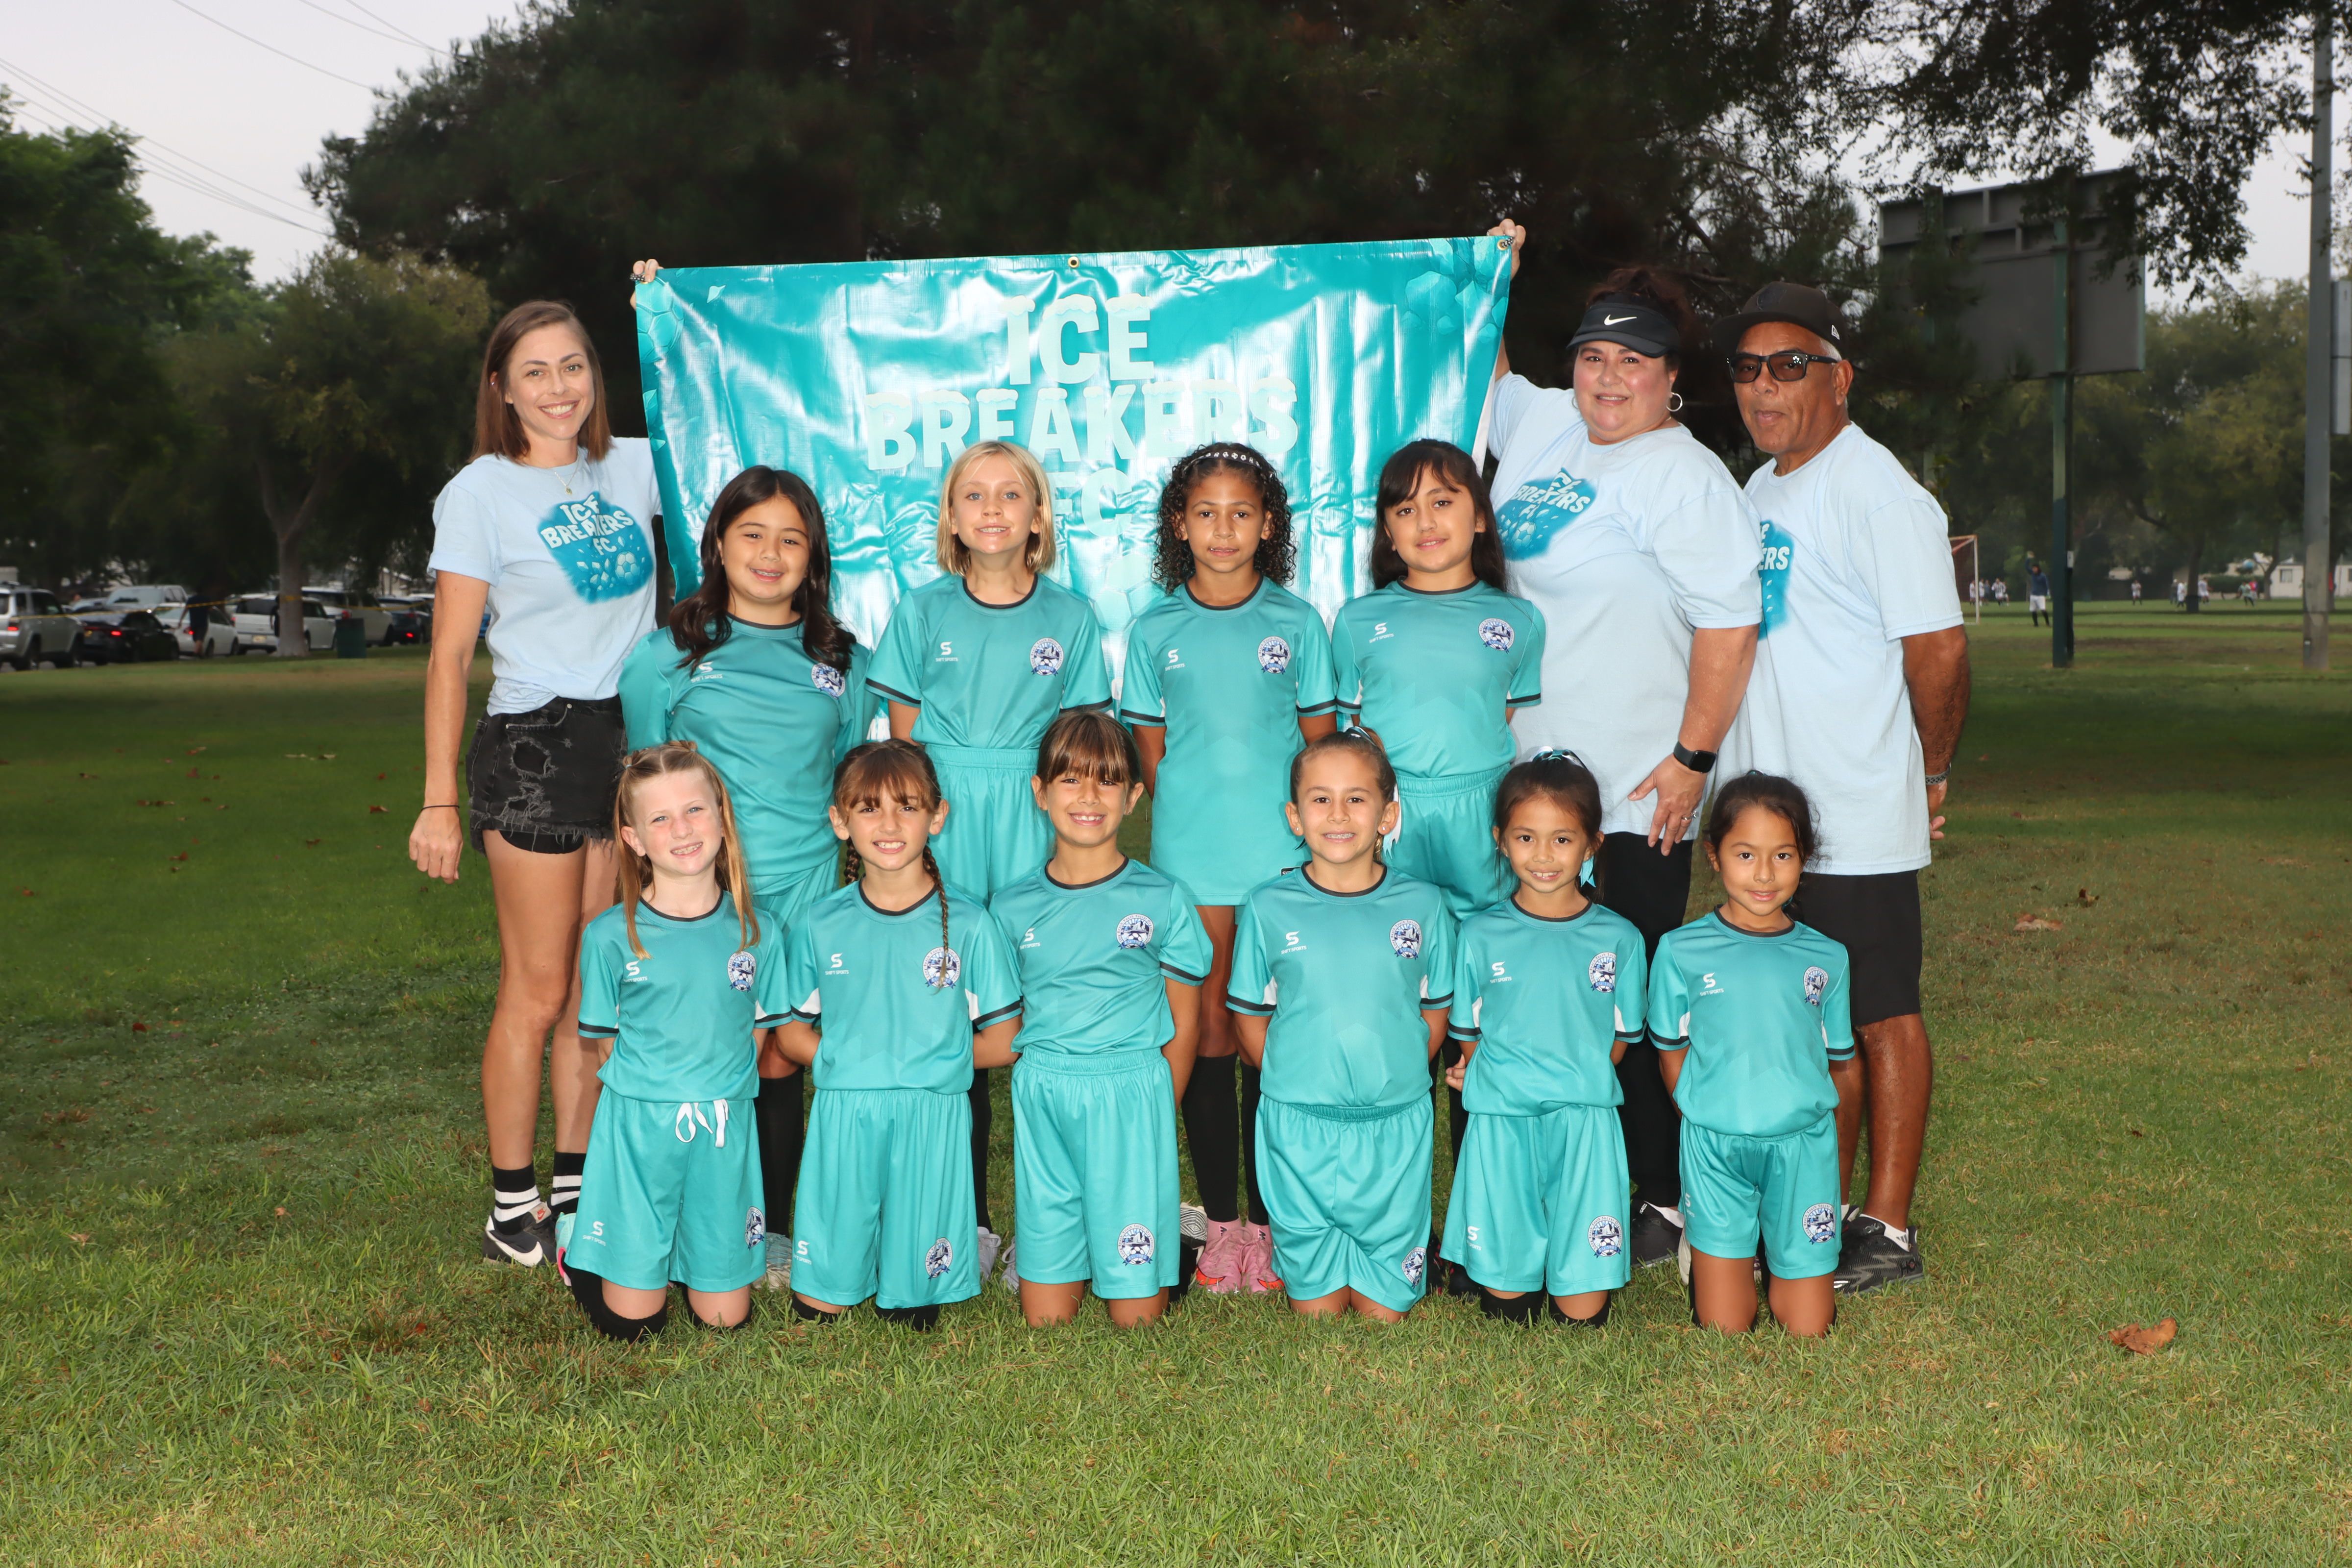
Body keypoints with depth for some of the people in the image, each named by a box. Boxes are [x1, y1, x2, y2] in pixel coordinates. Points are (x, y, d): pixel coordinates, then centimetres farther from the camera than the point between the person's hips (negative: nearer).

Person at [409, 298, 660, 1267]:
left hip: (632, 743, 5)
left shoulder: (632, 468, 9)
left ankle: (576, 1194, 20)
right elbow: (449, 658, -5)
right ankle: (512, 1213, 10)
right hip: (534, 748, -5)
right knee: (540, 993, -2)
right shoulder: (480, 495, -3)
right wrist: (439, 802, -10)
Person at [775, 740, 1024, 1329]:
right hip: (842, 1119, 1)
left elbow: (1005, 1041, 1)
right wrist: (844, 1058, -6)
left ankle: (910, 1292, 35)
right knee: (817, 1309, 6)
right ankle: (829, 1293, 36)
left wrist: (935, 1054, -4)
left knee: (915, 1314, 4)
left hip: (932, 1124, -1)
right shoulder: (820, 926, 2)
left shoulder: (968, 924, -3)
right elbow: (793, 1034, 10)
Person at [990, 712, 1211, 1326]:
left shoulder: (1163, 900, 2)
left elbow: (1182, 1026, 7)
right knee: (1045, 1319, 4)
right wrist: (1041, 1089, 2)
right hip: (1041, 1101, 2)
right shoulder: (1013, 908, 6)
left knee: (1137, 1316, -1)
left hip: (1133, 1096, -2)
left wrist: (1158, 1112, 2)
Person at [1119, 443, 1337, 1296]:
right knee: (1206, 1029, 5)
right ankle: (1220, 1216, 14)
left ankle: (1269, 1215, 12)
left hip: (1283, 855, -1)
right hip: (1190, 859, 1)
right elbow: (1150, 748, 10)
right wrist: (1184, 819, 3)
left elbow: (1321, 740, 7)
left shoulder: (1297, 623, 3)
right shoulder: (1155, 631, 4)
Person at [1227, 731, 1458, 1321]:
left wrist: (1394, 1076, -1)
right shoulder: (1268, 909, -3)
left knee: (1387, 1305, 10)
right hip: (1299, 1127, 0)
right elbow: (1251, 1020, 5)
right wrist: (1296, 1080, -3)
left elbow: (1435, 1013, 7)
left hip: (1395, 1124, 1)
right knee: (1316, 1305, 10)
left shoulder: (1423, 905, -2)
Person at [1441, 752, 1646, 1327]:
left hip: (1585, 1122, 0)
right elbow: (1470, 1038, 11)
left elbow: (1620, 1040, 9)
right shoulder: (1480, 935, 3)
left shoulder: (1620, 939, 2)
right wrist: (1483, 1075, -6)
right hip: (1500, 1122, 0)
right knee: (1505, 1307, 3)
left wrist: (1573, 1079, -3)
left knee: (1583, 1315, -1)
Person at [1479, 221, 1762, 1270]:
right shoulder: (1544, 424, 12)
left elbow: (1730, 622, -14)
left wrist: (1693, 759, -17)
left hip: (1634, 798, -7)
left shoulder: (1682, 475, -9)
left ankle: (1665, 1203, 9)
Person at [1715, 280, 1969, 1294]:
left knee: (1880, 1016, 0)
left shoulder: (1879, 495, -13)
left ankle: (1888, 1232, 8)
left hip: (1859, 824, -8)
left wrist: (1932, 774, -5)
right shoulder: (1759, 491, 15)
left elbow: (1939, 648, -14)